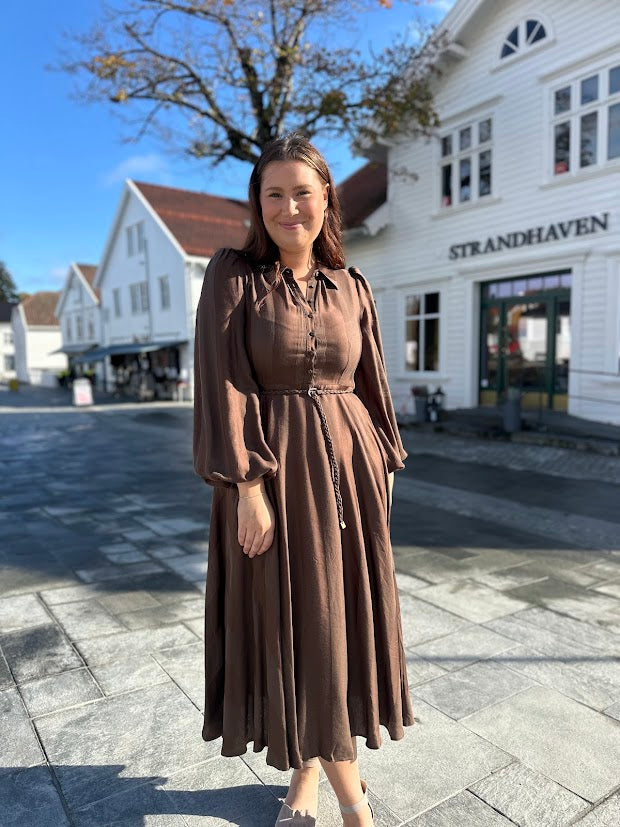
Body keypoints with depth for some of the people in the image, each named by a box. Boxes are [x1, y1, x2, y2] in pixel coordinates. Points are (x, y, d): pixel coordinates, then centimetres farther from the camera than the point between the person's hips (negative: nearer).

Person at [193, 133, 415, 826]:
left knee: (340, 617, 10)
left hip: (346, 467, 4)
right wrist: (248, 489, -16)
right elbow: (223, 386, -11)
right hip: (272, 472, -3)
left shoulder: (352, 288, 7)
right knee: (290, 624, 5)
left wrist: (382, 469, 8)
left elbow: (371, 384, 11)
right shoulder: (232, 274, -4)